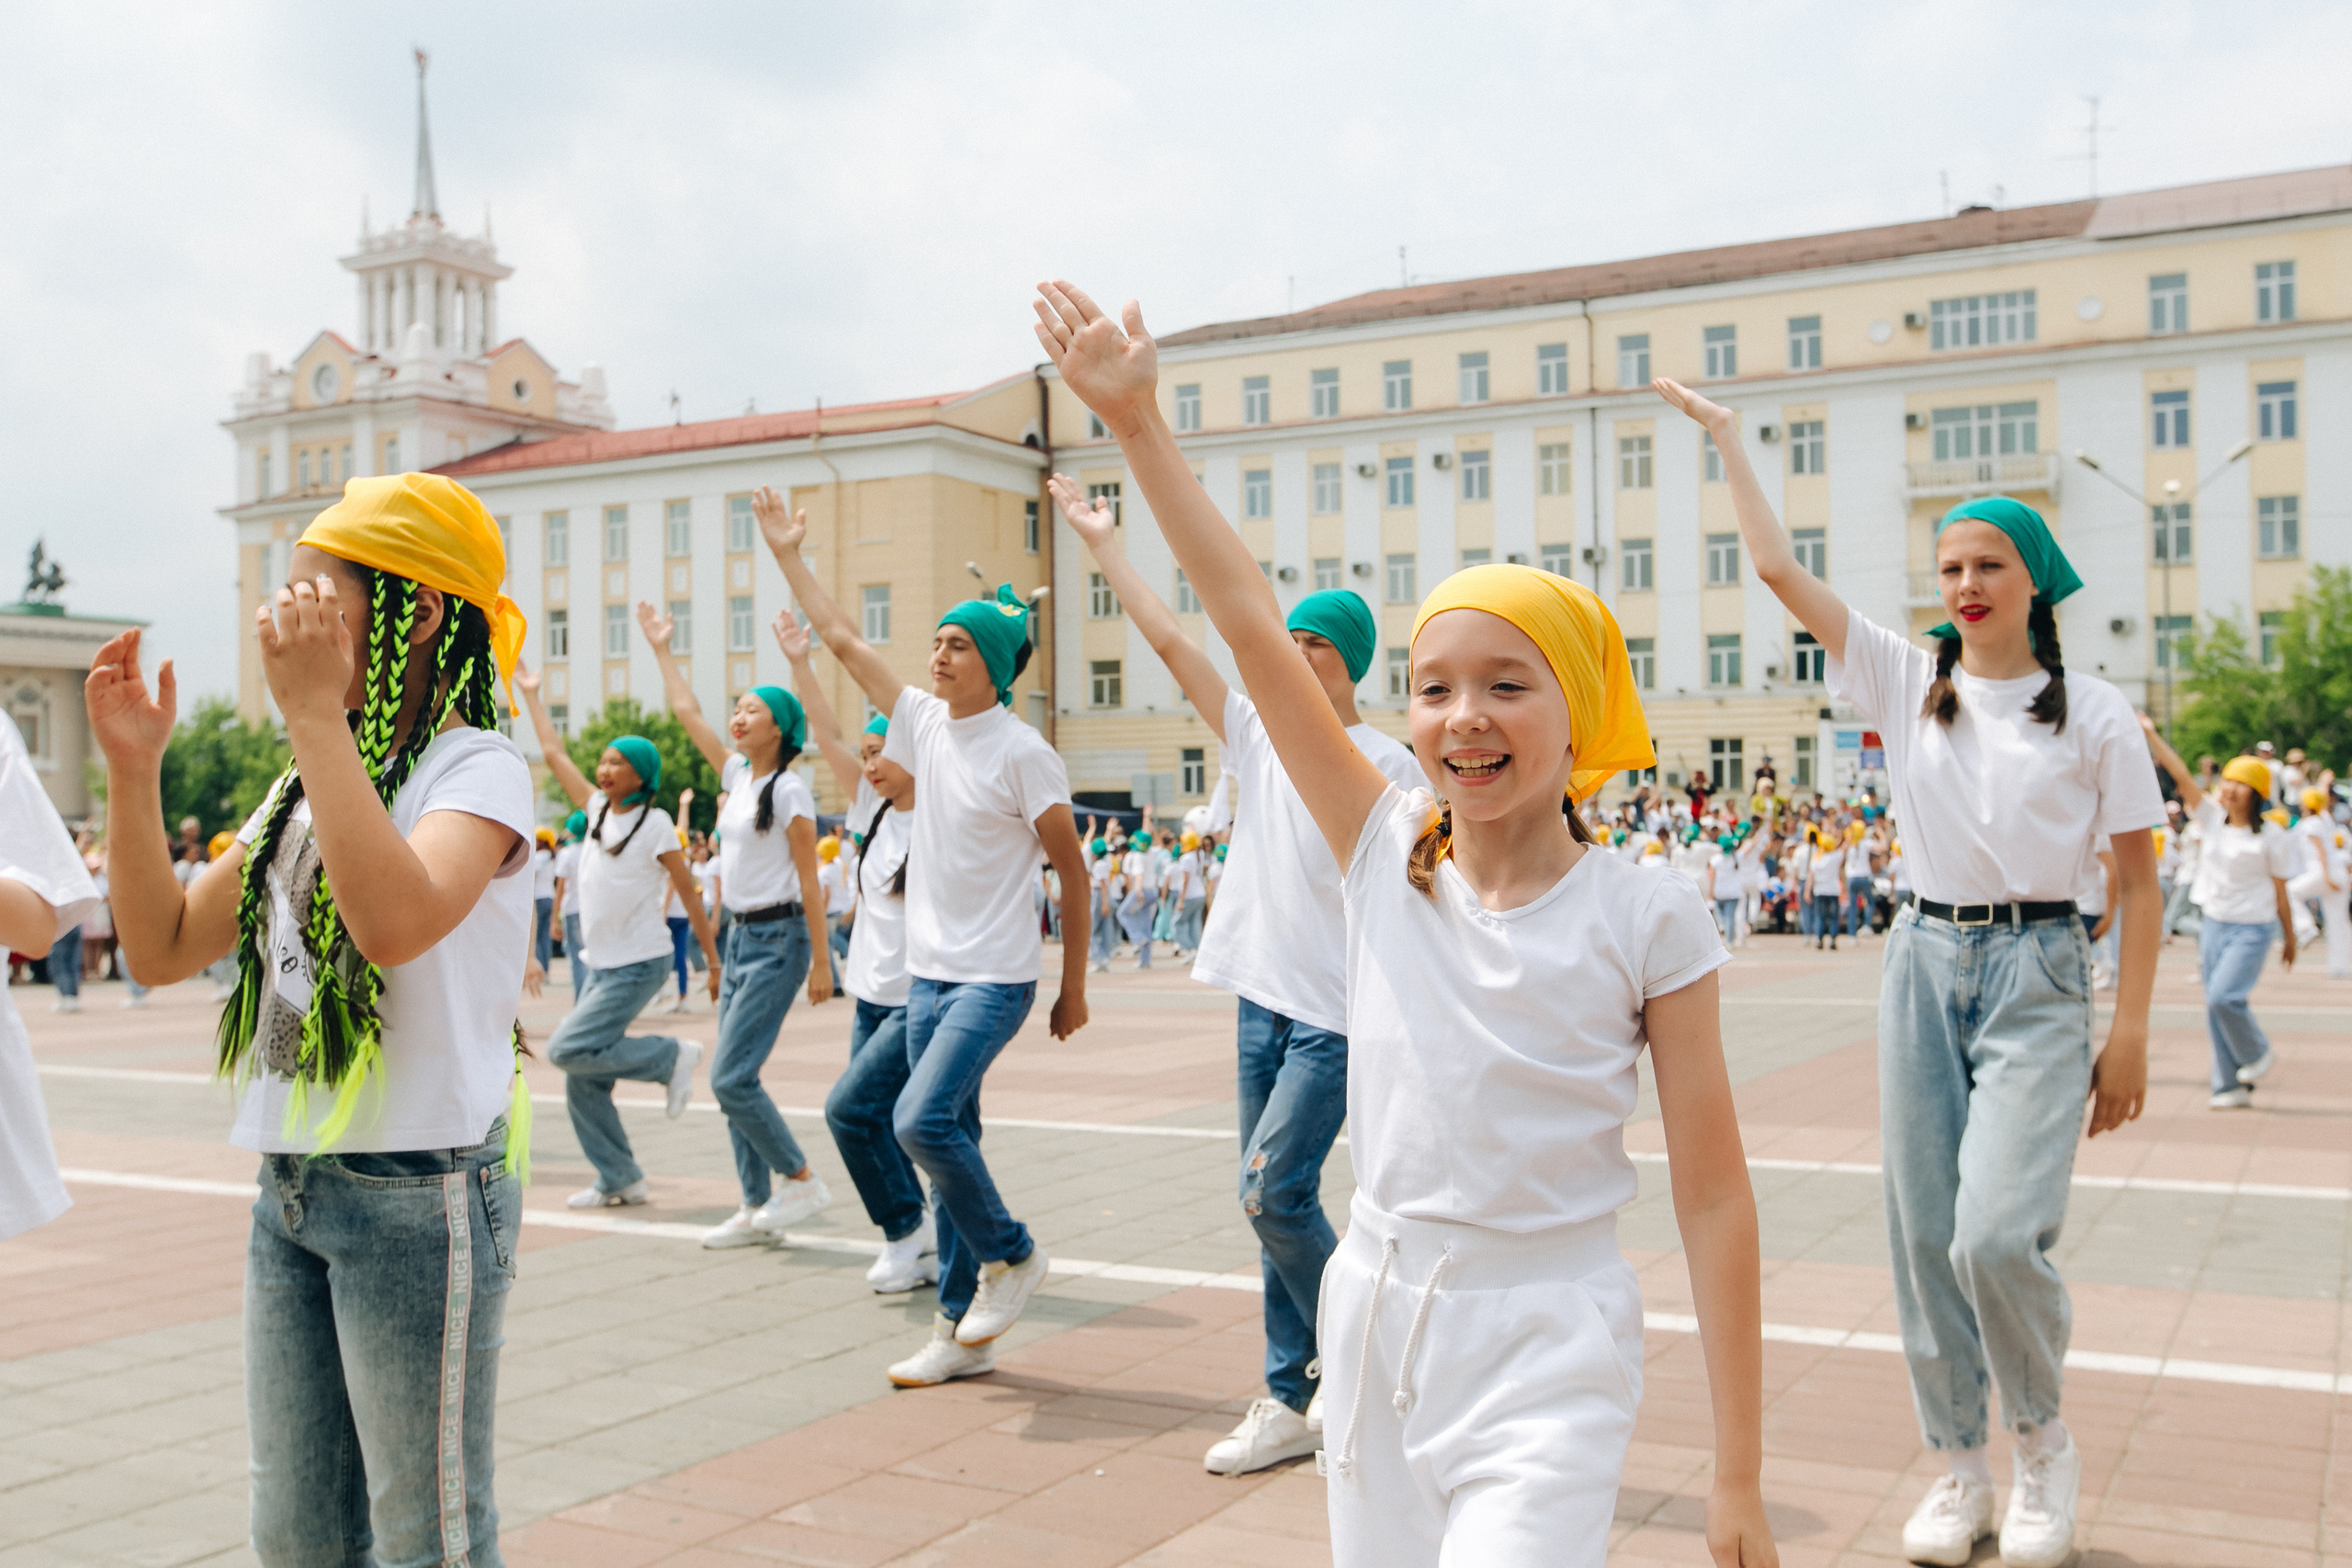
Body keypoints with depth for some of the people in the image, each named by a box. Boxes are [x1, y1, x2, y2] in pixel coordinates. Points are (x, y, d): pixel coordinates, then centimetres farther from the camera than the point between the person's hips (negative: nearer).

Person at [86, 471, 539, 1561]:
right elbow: (164, 949, 11)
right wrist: (134, 771, 1)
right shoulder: (306, 786, 14)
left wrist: (314, 715, -27)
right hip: (292, 1187, 8)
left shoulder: (475, 767, -11)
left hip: (419, 1193, -8)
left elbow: (397, 922, -31)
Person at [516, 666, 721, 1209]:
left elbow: (690, 894, -7)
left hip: (640, 965, -7)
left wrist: (714, 962, -6)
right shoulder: (597, 810, 8)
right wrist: (530, 695, 20)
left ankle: (671, 1057, -2)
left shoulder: (655, 824, -10)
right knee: (582, 1083, 5)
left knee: (568, 1049, -18)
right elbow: (554, 754, 16)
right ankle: (620, 1181, 15)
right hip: (602, 964, 7)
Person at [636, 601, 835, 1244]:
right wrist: (662, 648, 23)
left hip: (777, 940, -8)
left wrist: (821, 959, -15)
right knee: (733, 1078, 7)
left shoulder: (789, 789, -12)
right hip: (740, 937, 8)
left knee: (731, 1077, -12)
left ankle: (801, 1179, 2)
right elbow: (687, 711, 20)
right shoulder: (736, 775, 10)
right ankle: (757, 1208, 14)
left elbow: (810, 880, -13)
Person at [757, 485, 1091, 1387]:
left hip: (995, 977, -7)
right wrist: (788, 557, 17)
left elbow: (1072, 868, -8)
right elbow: (842, 640, 14)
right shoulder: (924, 722, 6)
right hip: (927, 972, 7)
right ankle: (962, 1329, 18)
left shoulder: (1023, 753, -12)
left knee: (921, 1119, -20)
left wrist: (1074, 984, -6)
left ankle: (1012, 1254, 4)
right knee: (947, 1139, 9)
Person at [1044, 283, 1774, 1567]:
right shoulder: (1388, 858, -2)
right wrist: (1136, 423, -8)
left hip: (1545, 1360, -4)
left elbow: (1713, 1199, -8)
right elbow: (1252, 624, -6)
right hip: (1375, 1316, 4)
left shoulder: (1646, 920, -11)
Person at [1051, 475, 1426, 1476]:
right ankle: (1293, 1402, 18)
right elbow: (1172, 643, 11)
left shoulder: (1386, 767, -8)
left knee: (1272, 1190, -12)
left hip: (1338, 1017, -6)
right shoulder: (1259, 736, 8)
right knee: (1275, 1203, 9)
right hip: (1261, 1005, 6)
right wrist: (1103, 546, 13)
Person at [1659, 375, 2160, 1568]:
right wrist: (1724, 434, 3)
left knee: (1996, 1234, -16)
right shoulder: (1906, 679, 5)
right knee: (1924, 1235, 5)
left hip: (2038, 974, -3)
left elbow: (2137, 881, 1)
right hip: (1925, 962, 3)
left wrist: (2129, 1036, -3)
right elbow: (1779, 569, 1)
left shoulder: (2093, 712, -1)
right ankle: (1961, 1467, 22)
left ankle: (2046, 1440, 13)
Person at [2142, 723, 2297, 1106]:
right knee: (2215, 1005, 5)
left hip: (2252, 929, -5)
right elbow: (2181, 775, -7)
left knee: (2224, 996, -19)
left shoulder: (2272, 840, -7)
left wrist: (2289, 939, 5)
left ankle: (2258, 1054, 10)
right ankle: (2231, 1086, 13)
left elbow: (2279, 892, -1)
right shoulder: (2213, 818, 2)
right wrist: (2150, 734, -16)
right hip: (2213, 923, 5)